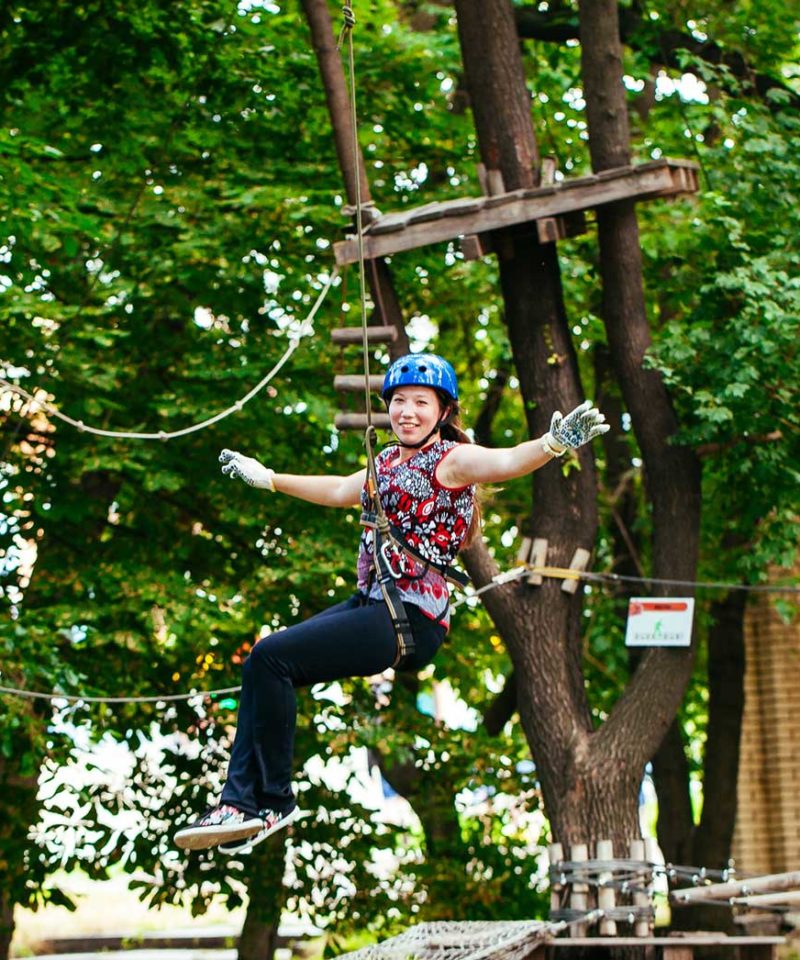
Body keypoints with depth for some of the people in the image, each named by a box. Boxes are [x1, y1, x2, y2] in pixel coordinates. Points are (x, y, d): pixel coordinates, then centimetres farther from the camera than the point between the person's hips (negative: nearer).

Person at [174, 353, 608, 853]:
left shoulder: (451, 459, -7)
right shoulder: (387, 461, 17)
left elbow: (507, 461, -28)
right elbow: (341, 491, 36)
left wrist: (554, 443, -49)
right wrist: (266, 478, 46)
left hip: (411, 620, -9)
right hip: (368, 603, 9)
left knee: (271, 657, -18)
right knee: (263, 664, 1)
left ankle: (274, 800, -8)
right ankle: (241, 801, 2)